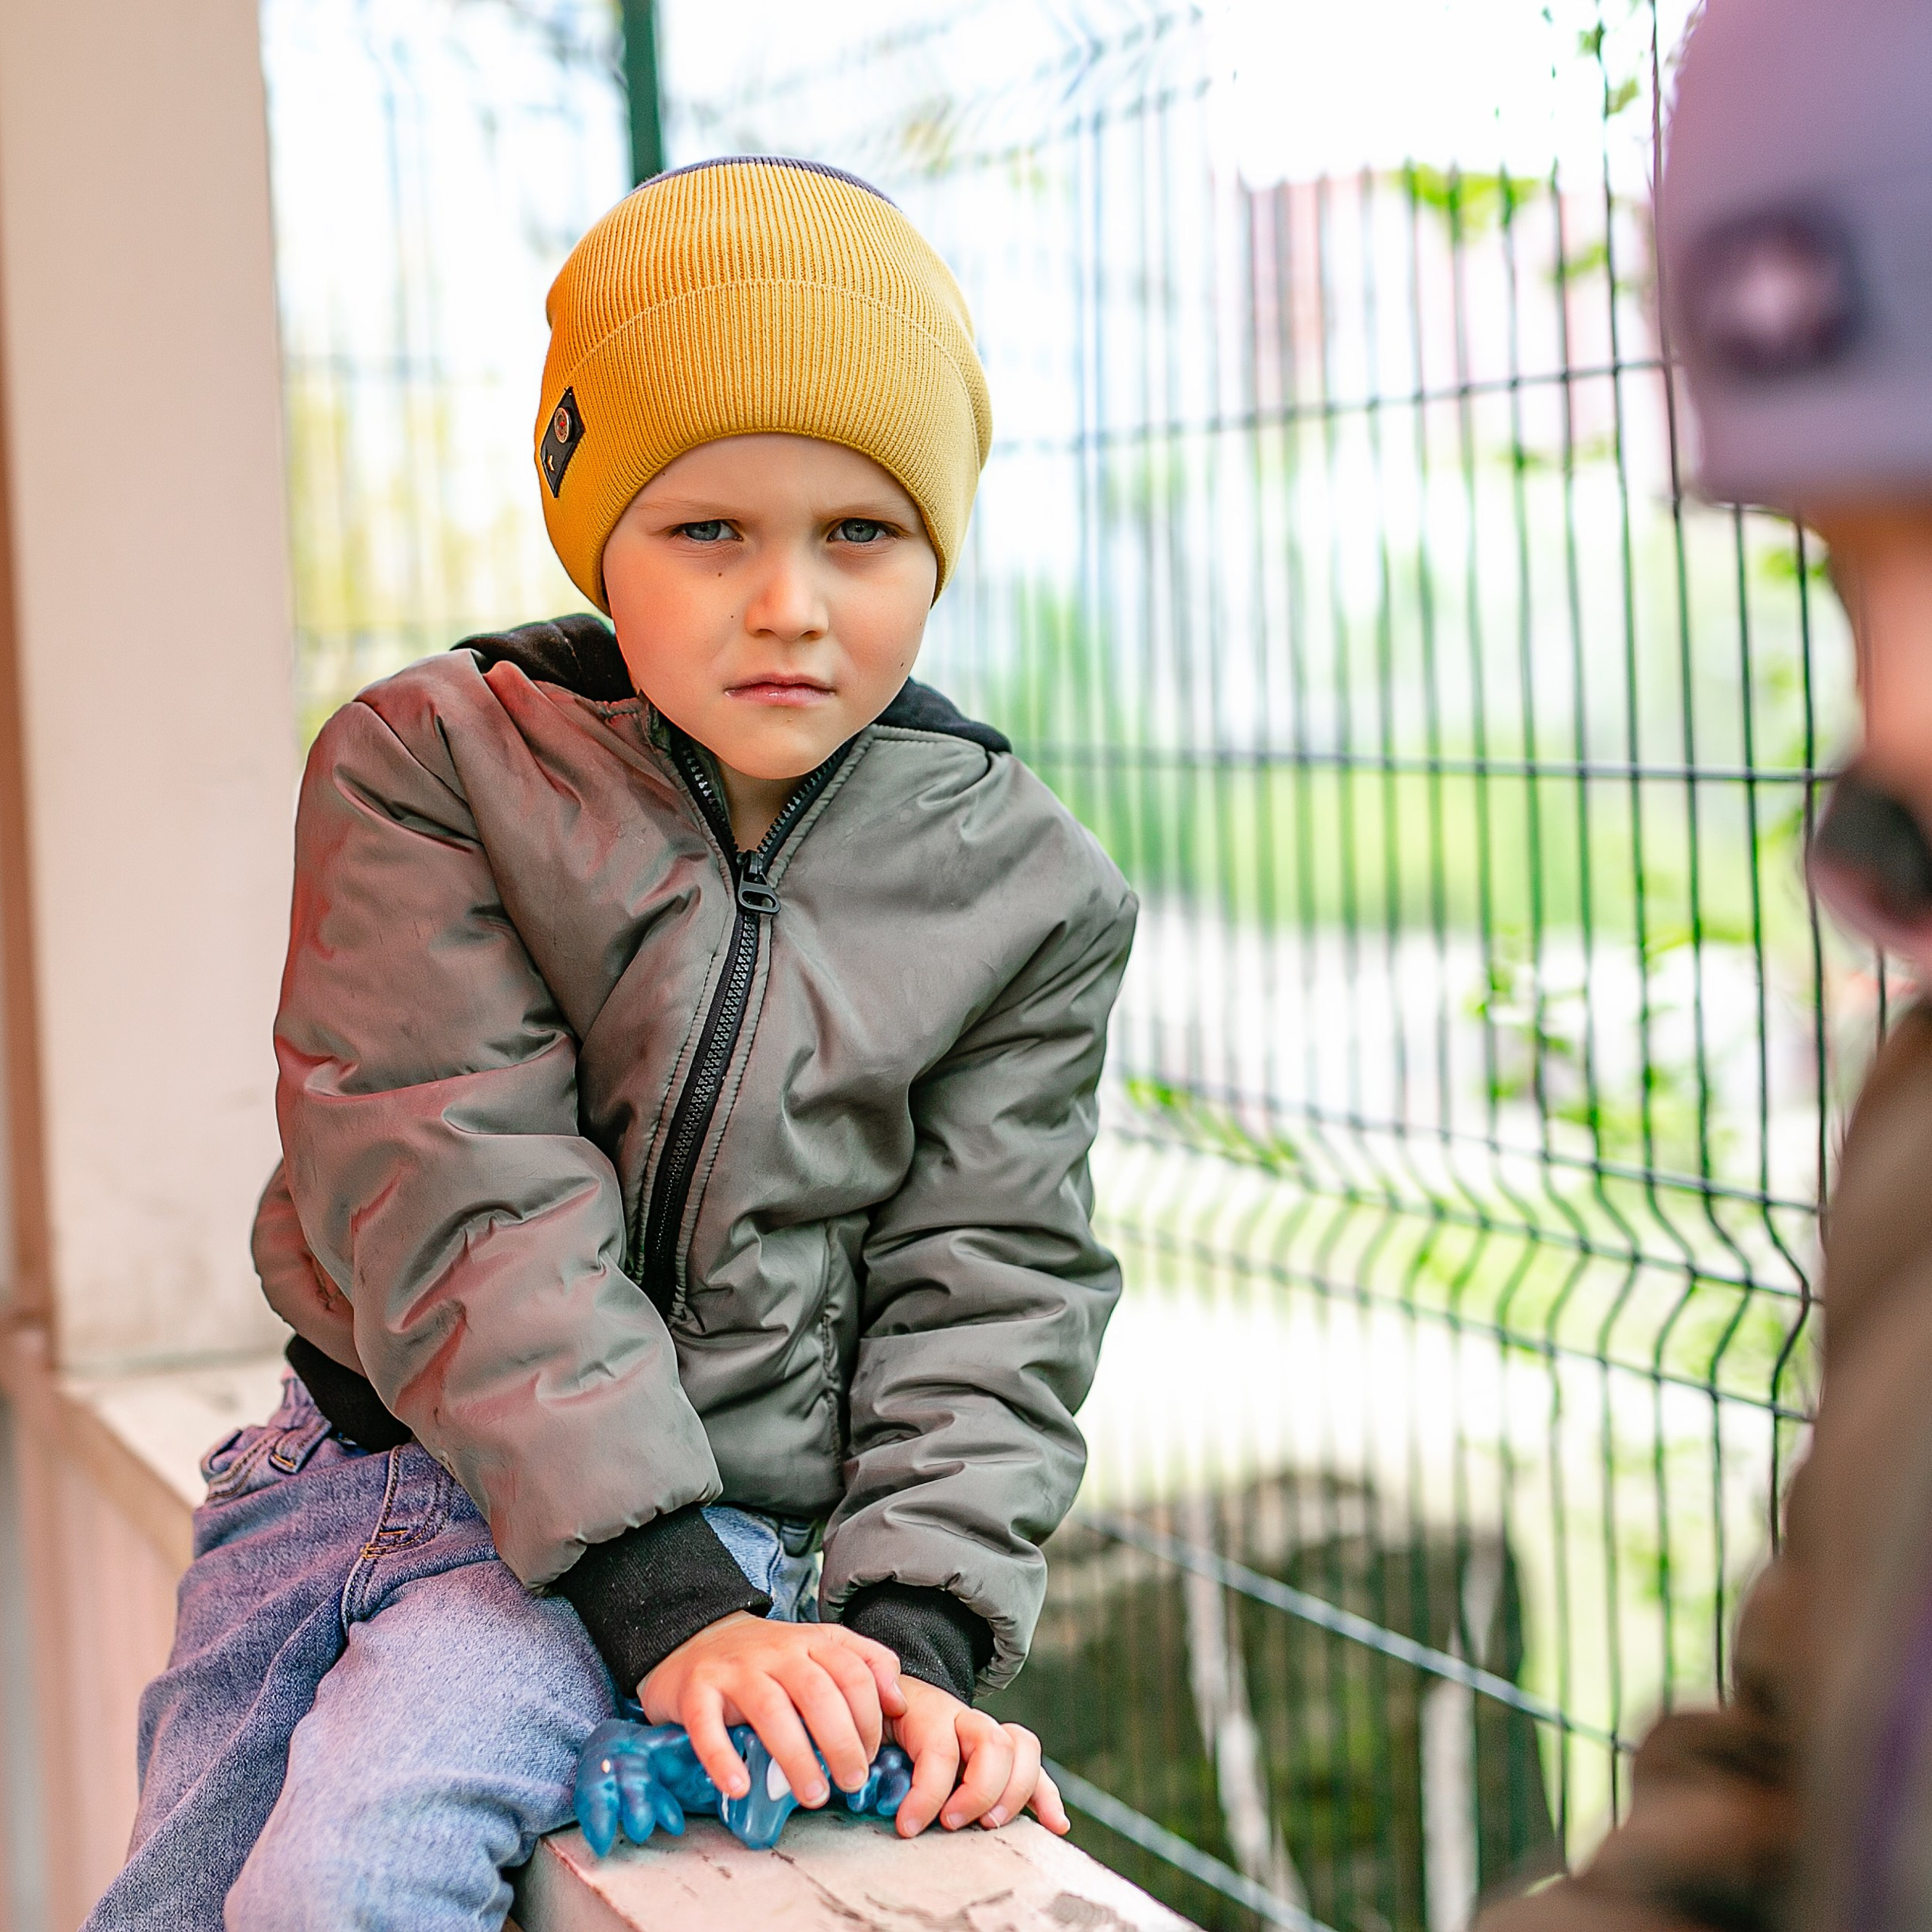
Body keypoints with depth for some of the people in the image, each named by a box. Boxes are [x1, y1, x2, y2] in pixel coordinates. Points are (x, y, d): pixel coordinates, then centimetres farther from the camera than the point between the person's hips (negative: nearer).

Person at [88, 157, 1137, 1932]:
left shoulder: (1023, 896, -3)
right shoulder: (426, 766, -8)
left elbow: (985, 1302, -1)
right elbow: (456, 1203, -17)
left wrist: (915, 1631, -18)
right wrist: (670, 1601, -25)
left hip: (718, 1496, -2)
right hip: (375, 1444, 3)